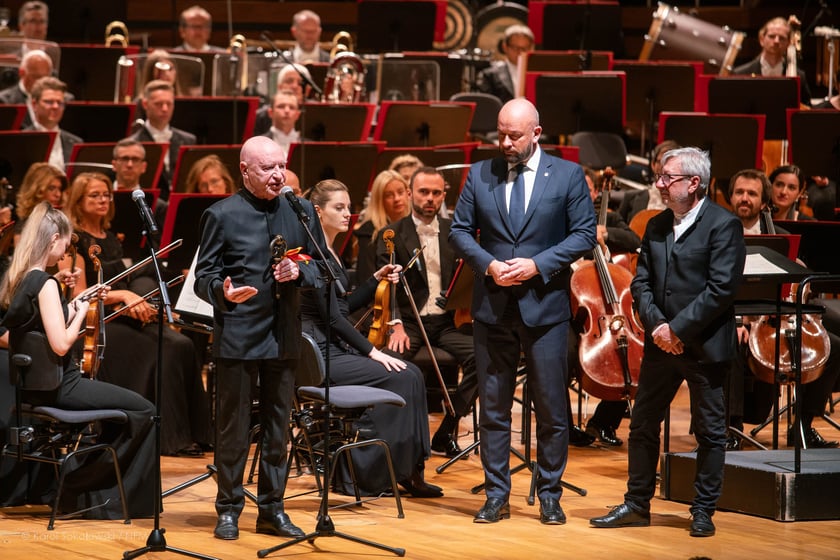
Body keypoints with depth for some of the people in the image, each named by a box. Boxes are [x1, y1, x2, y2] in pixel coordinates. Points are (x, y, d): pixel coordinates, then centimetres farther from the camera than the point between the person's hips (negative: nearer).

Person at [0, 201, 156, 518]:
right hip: (57, 387, -10)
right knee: (144, 412, -1)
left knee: (124, 407, 24)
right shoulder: (44, 284, -19)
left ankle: (81, 485, 22)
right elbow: (60, 344, -25)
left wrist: (72, 305, 12)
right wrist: (80, 311, -10)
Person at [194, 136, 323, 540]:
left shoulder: (301, 211, 8)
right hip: (237, 335, -4)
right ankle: (229, 509, 12)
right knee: (233, 427, 2)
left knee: (278, 426, 10)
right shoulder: (222, 215, -4)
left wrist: (299, 272, -10)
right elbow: (203, 277, -5)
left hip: (284, 335, 4)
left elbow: (321, 267, 11)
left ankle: (271, 509, 19)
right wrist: (223, 292, -26)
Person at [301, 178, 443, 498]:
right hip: (321, 355, -9)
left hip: (338, 349, 9)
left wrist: (377, 279, 11)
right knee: (399, 377, -19)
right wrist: (371, 351, -17)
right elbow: (331, 316, -17)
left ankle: (409, 470, -6)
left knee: (411, 374, -6)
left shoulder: (330, 253, 17)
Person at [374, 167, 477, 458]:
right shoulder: (392, 235, 4)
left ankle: (446, 432, -12)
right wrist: (395, 324, -21)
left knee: (480, 356, -26)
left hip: (448, 320, 2)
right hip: (409, 321, -2)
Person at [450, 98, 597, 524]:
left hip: (545, 307, -2)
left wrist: (538, 264, -14)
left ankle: (549, 495, 13)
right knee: (493, 407, 6)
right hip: (492, 308, 2)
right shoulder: (480, 175, 6)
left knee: (552, 408, 2)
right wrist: (488, 264, -10)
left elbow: (584, 234, -3)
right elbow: (459, 231, 7)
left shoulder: (567, 176, 0)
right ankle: (496, 496, 14)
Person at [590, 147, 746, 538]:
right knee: (643, 424, 9)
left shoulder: (723, 225, -10)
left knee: (709, 431, 4)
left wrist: (678, 328, -17)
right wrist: (656, 324, -8)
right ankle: (637, 505, 19)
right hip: (661, 344, 6)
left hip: (704, 345, -6)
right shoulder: (656, 226, 11)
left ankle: (703, 512, 13)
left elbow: (721, 289, -17)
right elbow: (641, 282, 10)